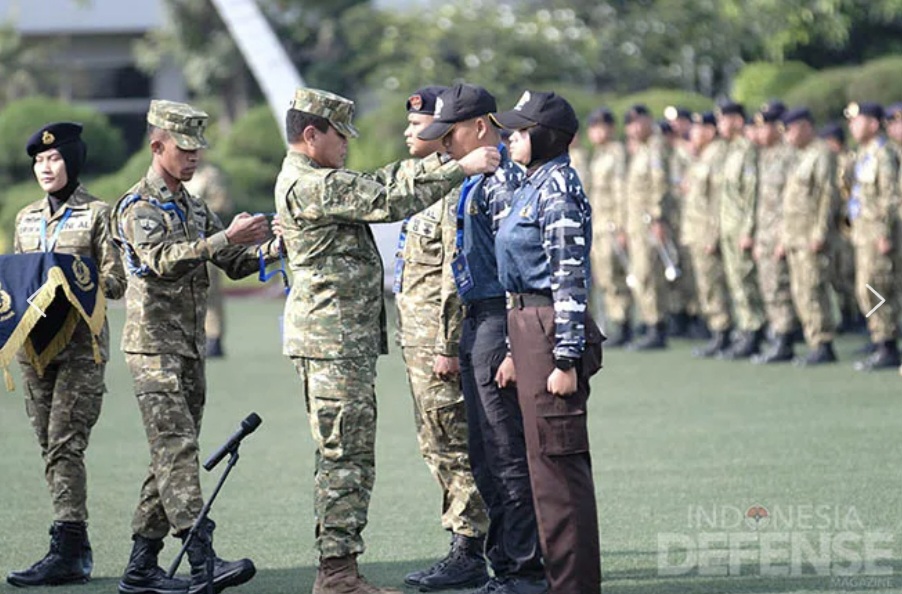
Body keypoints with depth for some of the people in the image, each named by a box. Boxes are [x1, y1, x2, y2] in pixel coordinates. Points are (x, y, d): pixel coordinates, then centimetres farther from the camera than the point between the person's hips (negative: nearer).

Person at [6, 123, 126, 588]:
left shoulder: (97, 214, -1)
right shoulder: (26, 218, 16)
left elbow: (115, 282, -4)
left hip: (82, 345, -6)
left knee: (64, 445, -14)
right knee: (51, 448, 5)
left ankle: (67, 551, -16)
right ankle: (76, 550, 10)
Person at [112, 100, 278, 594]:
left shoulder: (193, 209, 18)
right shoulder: (138, 207, -7)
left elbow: (234, 263, 16)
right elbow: (163, 260, -23)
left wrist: (272, 249, -3)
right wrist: (226, 237, -31)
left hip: (190, 347, 8)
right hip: (154, 344, -8)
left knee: (171, 455, 7)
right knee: (177, 448, -16)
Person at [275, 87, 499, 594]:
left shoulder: (316, 181, 18)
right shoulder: (309, 185, -15)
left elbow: (385, 181, 19)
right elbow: (389, 200, -19)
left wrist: (452, 160, 10)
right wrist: (460, 168, -15)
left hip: (347, 338, 11)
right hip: (332, 338, -11)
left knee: (350, 456, 12)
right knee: (347, 455, -8)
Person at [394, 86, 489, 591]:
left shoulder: (459, 188, -16)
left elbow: (458, 275, -20)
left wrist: (447, 347, -22)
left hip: (439, 340, -11)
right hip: (420, 340, 11)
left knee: (454, 446, -6)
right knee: (440, 447, 13)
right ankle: (463, 547, 18)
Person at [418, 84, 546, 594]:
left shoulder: (507, 179, -15)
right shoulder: (478, 180, 16)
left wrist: (514, 348, -23)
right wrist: (455, 342, 21)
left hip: (499, 323, -10)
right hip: (475, 324, 10)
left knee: (509, 455, -6)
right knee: (484, 457, 14)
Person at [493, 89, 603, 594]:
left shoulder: (556, 192, -15)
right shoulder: (536, 187, 15)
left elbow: (570, 280, -18)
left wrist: (565, 360, -21)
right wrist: (515, 352, 22)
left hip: (551, 328, -10)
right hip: (528, 325, 10)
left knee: (556, 460, -7)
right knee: (549, 459, 14)